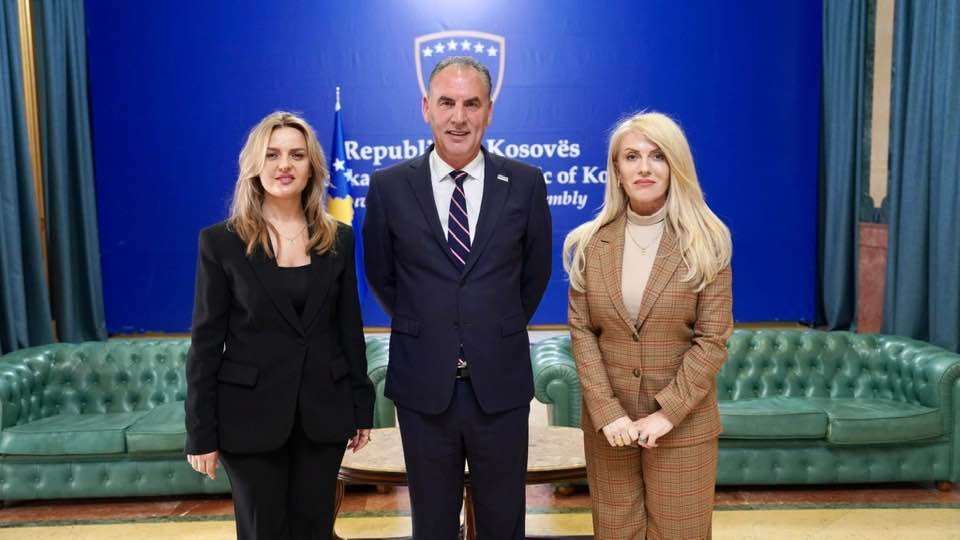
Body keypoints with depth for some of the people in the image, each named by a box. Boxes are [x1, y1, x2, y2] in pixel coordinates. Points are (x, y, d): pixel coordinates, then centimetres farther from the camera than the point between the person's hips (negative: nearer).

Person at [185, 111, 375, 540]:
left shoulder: (339, 240, 4)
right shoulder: (220, 242, -4)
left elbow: (350, 329, 7)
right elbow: (206, 342, -4)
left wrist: (362, 407, 7)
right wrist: (201, 433, -5)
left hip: (323, 412, 3)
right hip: (251, 415, -2)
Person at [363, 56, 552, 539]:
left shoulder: (525, 183, -3)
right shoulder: (389, 186, -3)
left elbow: (535, 273, 8)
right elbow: (380, 275, 9)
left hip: (501, 383, 0)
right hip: (423, 385, 0)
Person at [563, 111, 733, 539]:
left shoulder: (706, 240, -4)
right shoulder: (591, 242, 1)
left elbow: (713, 338, -7)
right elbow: (581, 332, -2)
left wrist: (666, 412, -14)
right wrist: (607, 412, -11)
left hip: (683, 424, -1)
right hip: (608, 421, 2)